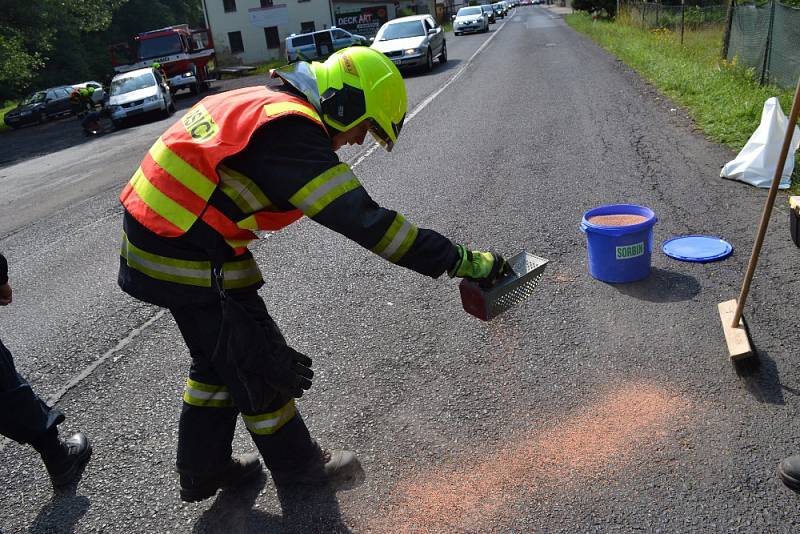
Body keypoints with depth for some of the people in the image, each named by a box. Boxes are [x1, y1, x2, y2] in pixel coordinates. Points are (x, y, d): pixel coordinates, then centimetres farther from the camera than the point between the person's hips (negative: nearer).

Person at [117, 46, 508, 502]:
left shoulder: (259, 102, 7)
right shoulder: (290, 132, -23)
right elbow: (365, 221, -29)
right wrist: (462, 261, -25)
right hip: (189, 260, -10)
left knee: (218, 357, 23)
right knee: (260, 364, 7)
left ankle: (203, 469, 38)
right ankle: (297, 465, 29)